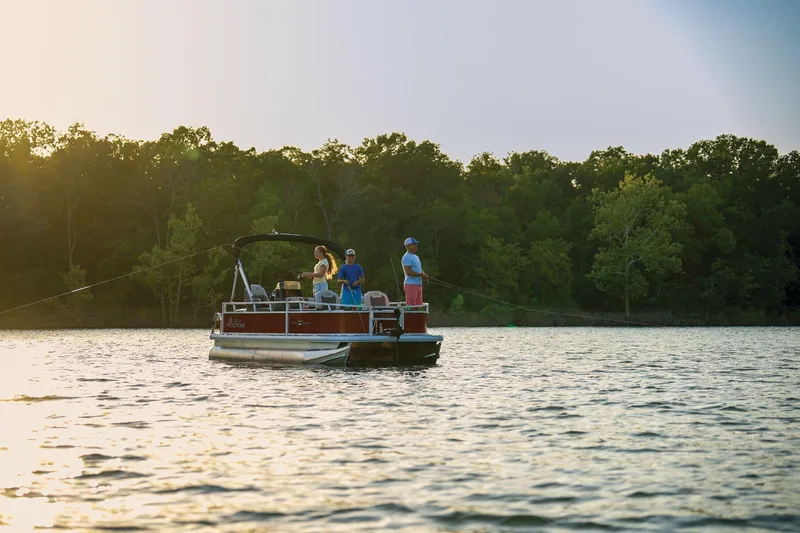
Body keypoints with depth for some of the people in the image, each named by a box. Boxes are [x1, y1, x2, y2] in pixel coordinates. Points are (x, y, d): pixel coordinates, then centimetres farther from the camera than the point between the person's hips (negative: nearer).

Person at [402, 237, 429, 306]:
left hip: (418, 284, 10)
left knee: (418, 305, 9)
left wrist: (424, 275, 2)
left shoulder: (416, 257, 20)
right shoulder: (407, 257, -11)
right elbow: (409, 272, -20)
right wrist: (421, 275, -17)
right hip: (411, 285, -10)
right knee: (411, 306, -11)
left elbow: (420, 269, 24)